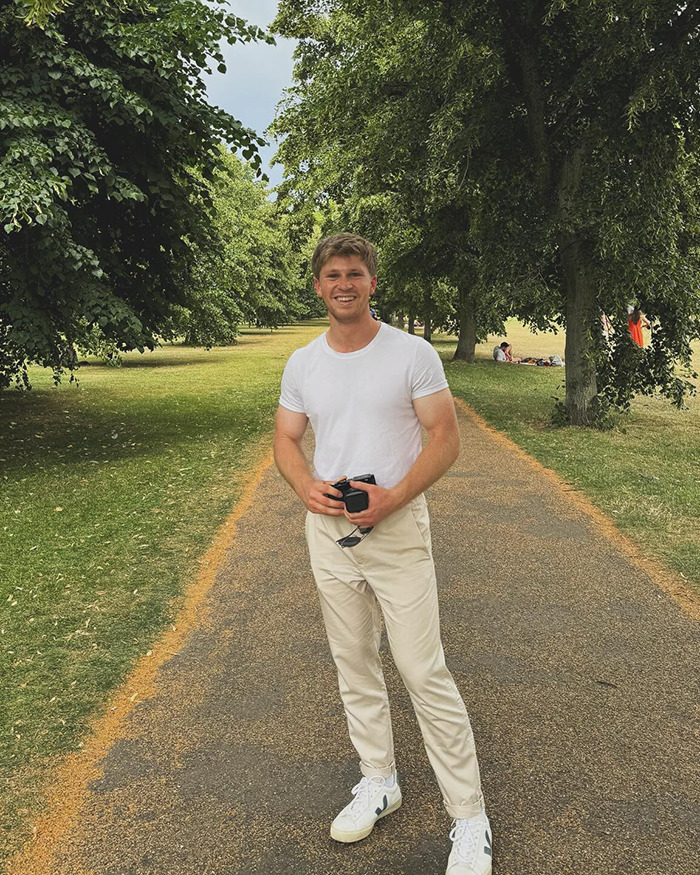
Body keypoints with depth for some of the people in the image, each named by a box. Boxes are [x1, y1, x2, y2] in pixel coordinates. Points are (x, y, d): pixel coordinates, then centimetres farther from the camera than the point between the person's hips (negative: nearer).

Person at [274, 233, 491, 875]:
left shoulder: (413, 354, -7)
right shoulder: (302, 364, 6)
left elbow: (446, 439, -8)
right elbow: (286, 441, 11)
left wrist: (392, 498, -21)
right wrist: (307, 486, -11)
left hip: (398, 531, -4)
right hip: (329, 533, 5)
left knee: (423, 672, -3)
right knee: (354, 665, 16)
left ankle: (469, 818, 13)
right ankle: (379, 782, 36)